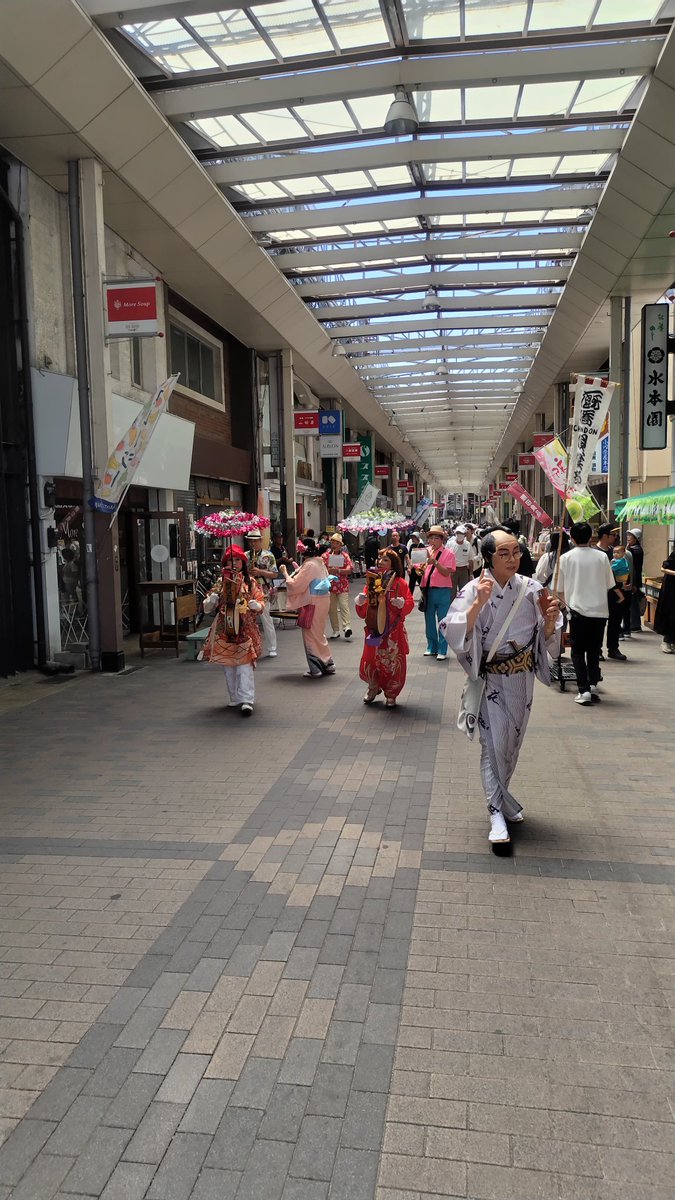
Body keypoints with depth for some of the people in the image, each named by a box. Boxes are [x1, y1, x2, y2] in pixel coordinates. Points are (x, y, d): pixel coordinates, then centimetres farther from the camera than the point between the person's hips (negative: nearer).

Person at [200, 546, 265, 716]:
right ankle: (235, 699, 21)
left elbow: (261, 601, 3)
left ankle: (247, 701, -13)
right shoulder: (221, 582, 7)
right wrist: (211, 601, -15)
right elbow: (208, 607, 7)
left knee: (244, 665, -11)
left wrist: (257, 605, -19)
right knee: (228, 666, 9)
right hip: (225, 629, 3)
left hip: (245, 628, -3)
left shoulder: (250, 582, 3)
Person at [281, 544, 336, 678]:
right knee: (319, 635, 20)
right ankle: (327, 664, 25)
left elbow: (294, 585, -17)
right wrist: (298, 570, 17)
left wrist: (285, 573, -5)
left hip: (313, 604, -9)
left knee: (311, 635, 2)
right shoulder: (320, 563, 8)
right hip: (323, 600, 9)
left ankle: (315, 670, 6)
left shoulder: (309, 565, -19)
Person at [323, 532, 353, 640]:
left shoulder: (345, 555, 5)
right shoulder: (326, 555, 6)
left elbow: (350, 569, -3)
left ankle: (347, 626, -21)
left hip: (343, 585, -2)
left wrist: (339, 571, -16)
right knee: (332, 609, 4)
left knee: (344, 605, -14)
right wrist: (329, 570, -16)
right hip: (330, 585, 2)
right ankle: (335, 630, 11)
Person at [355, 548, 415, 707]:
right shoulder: (372, 581, 7)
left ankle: (391, 694, 22)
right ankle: (374, 688, 33)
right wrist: (360, 602, -11)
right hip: (374, 629, 3)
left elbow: (410, 603, -7)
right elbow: (363, 610, 10)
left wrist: (402, 603, -26)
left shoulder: (399, 582, -3)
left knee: (392, 662, 3)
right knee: (369, 661, 5)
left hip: (393, 630, -3)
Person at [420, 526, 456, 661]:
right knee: (429, 620, 14)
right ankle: (431, 647, 27)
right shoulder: (427, 551, 9)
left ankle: (442, 651, 9)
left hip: (442, 591, -5)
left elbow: (446, 572, -15)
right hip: (427, 590, 5)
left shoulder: (448, 553, -5)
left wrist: (435, 562, -24)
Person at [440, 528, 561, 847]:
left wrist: (551, 620, -21)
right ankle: (498, 811, 10)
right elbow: (453, 631, -22)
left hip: (522, 678, 4)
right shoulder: (474, 590, -13)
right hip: (490, 678, -4)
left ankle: (500, 795, 41)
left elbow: (546, 637, 1)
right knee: (494, 743, -3)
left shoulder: (531, 589, -5)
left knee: (512, 741, 18)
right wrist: (478, 603, -32)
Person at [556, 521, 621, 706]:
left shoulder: (566, 558, -2)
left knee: (578, 651, 6)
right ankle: (593, 685, 9)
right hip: (599, 610, 2)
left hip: (577, 610, -2)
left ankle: (584, 690, -3)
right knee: (594, 650, 16)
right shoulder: (602, 557, 1)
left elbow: (560, 589, 3)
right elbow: (609, 586, 9)